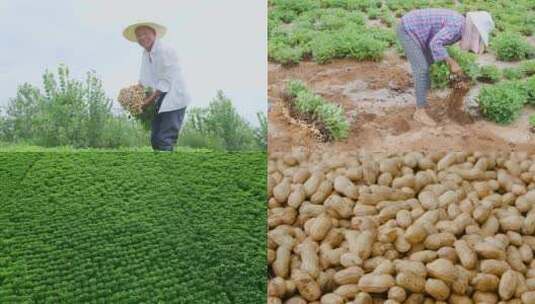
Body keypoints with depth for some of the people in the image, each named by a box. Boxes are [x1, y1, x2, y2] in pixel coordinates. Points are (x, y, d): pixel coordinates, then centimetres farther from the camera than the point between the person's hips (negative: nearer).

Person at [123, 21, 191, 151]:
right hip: (160, 99, 9)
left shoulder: (165, 50, -15)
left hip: (173, 98, -9)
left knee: (164, 140, -14)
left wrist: (150, 99, -21)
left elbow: (166, 81, -19)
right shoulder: (145, 53, 10)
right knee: (155, 139, 9)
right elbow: (144, 80, 13)